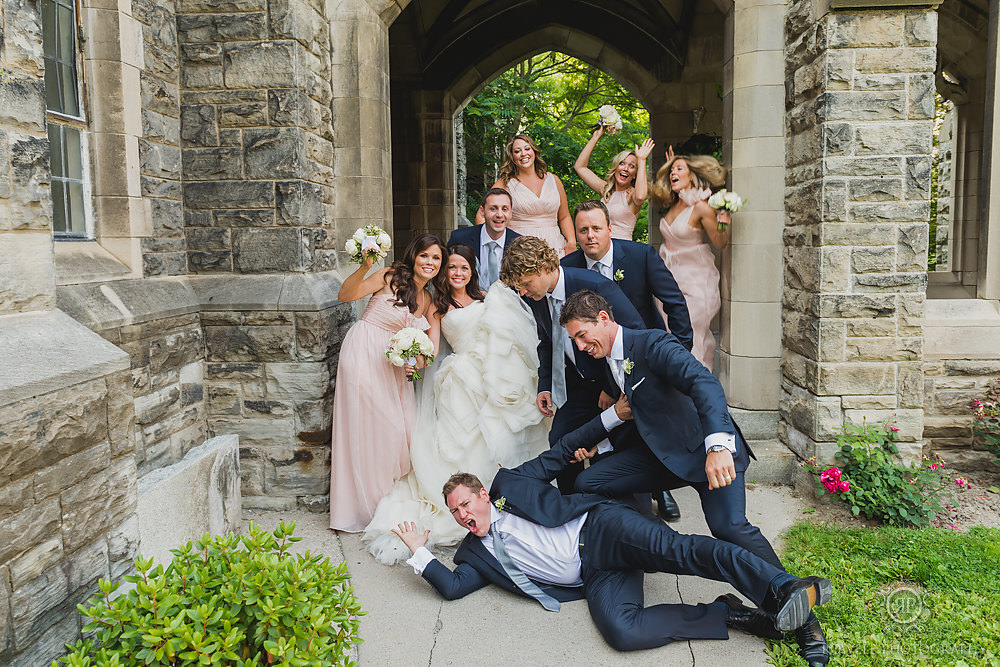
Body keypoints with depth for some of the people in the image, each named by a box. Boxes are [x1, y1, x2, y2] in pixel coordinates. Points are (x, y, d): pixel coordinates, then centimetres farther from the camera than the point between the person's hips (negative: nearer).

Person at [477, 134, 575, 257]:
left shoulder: (553, 180, 14)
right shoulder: (505, 183, 4)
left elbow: (564, 217, 19)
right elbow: (482, 215, 3)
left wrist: (571, 242, 3)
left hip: (554, 247, 3)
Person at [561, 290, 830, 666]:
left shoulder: (653, 345, -16)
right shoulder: (605, 365, 10)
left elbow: (704, 383, -32)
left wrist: (717, 447, -47)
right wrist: (593, 441, 11)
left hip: (711, 450, -7)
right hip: (659, 454, 7)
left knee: (729, 526, -28)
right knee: (587, 484, -6)